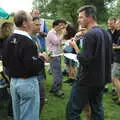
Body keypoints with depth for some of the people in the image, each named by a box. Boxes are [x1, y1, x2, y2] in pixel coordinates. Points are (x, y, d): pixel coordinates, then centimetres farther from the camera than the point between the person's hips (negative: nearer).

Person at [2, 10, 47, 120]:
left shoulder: (9, 40, 4)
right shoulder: (27, 42, -22)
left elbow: (5, 61, 13)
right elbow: (34, 67, -25)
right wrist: (42, 58, -9)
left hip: (13, 81, 8)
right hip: (27, 82, -8)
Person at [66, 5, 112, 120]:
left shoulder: (89, 34, -19)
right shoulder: (106, 33, 8)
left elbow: (85, 60, -25)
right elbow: (108, 56, 15)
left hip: (87, 80, -9)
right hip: (101, 78, 9)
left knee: (72, 110, -1)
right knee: (97, 108, 17)